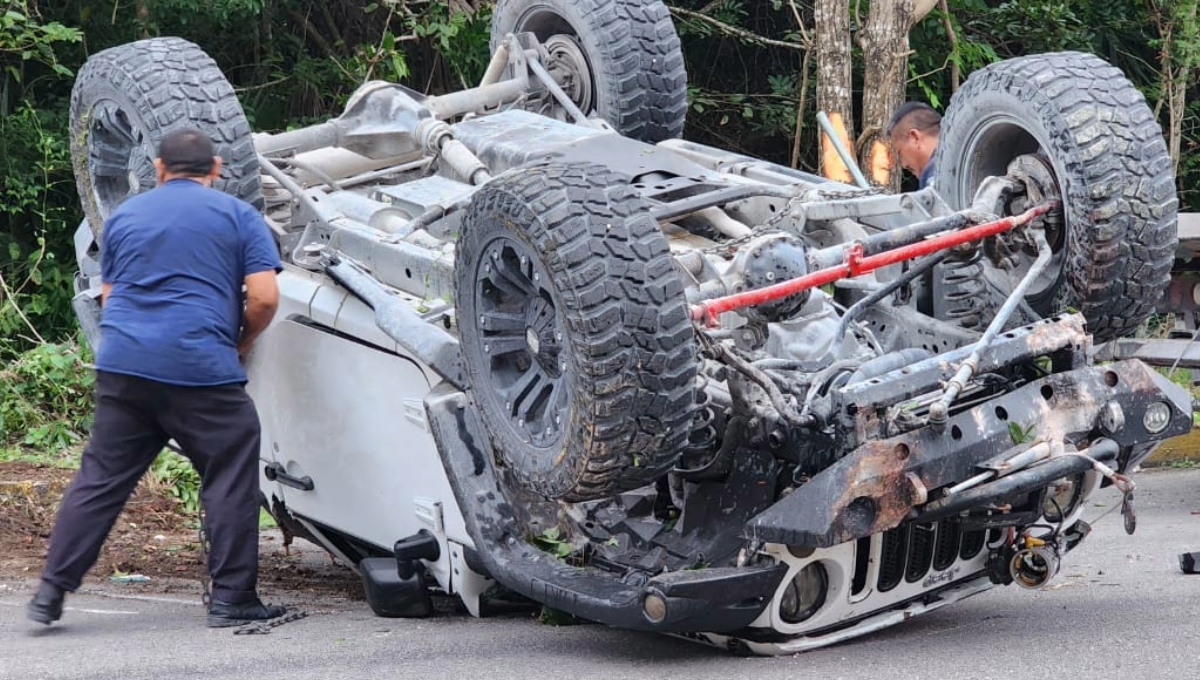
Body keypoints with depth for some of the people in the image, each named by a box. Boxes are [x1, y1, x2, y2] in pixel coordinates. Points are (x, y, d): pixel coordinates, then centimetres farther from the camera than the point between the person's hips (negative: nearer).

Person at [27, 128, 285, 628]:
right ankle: (231, 598, 7)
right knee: (230, 479, 6)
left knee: (101, 477, 9)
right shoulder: (238, 215, 5)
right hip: (201, 368, -4)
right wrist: (243, 341, 14)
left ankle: (52, 590, 6)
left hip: (122, 363, 4)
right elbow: (264, 297, -3)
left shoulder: (124, 216, 17)